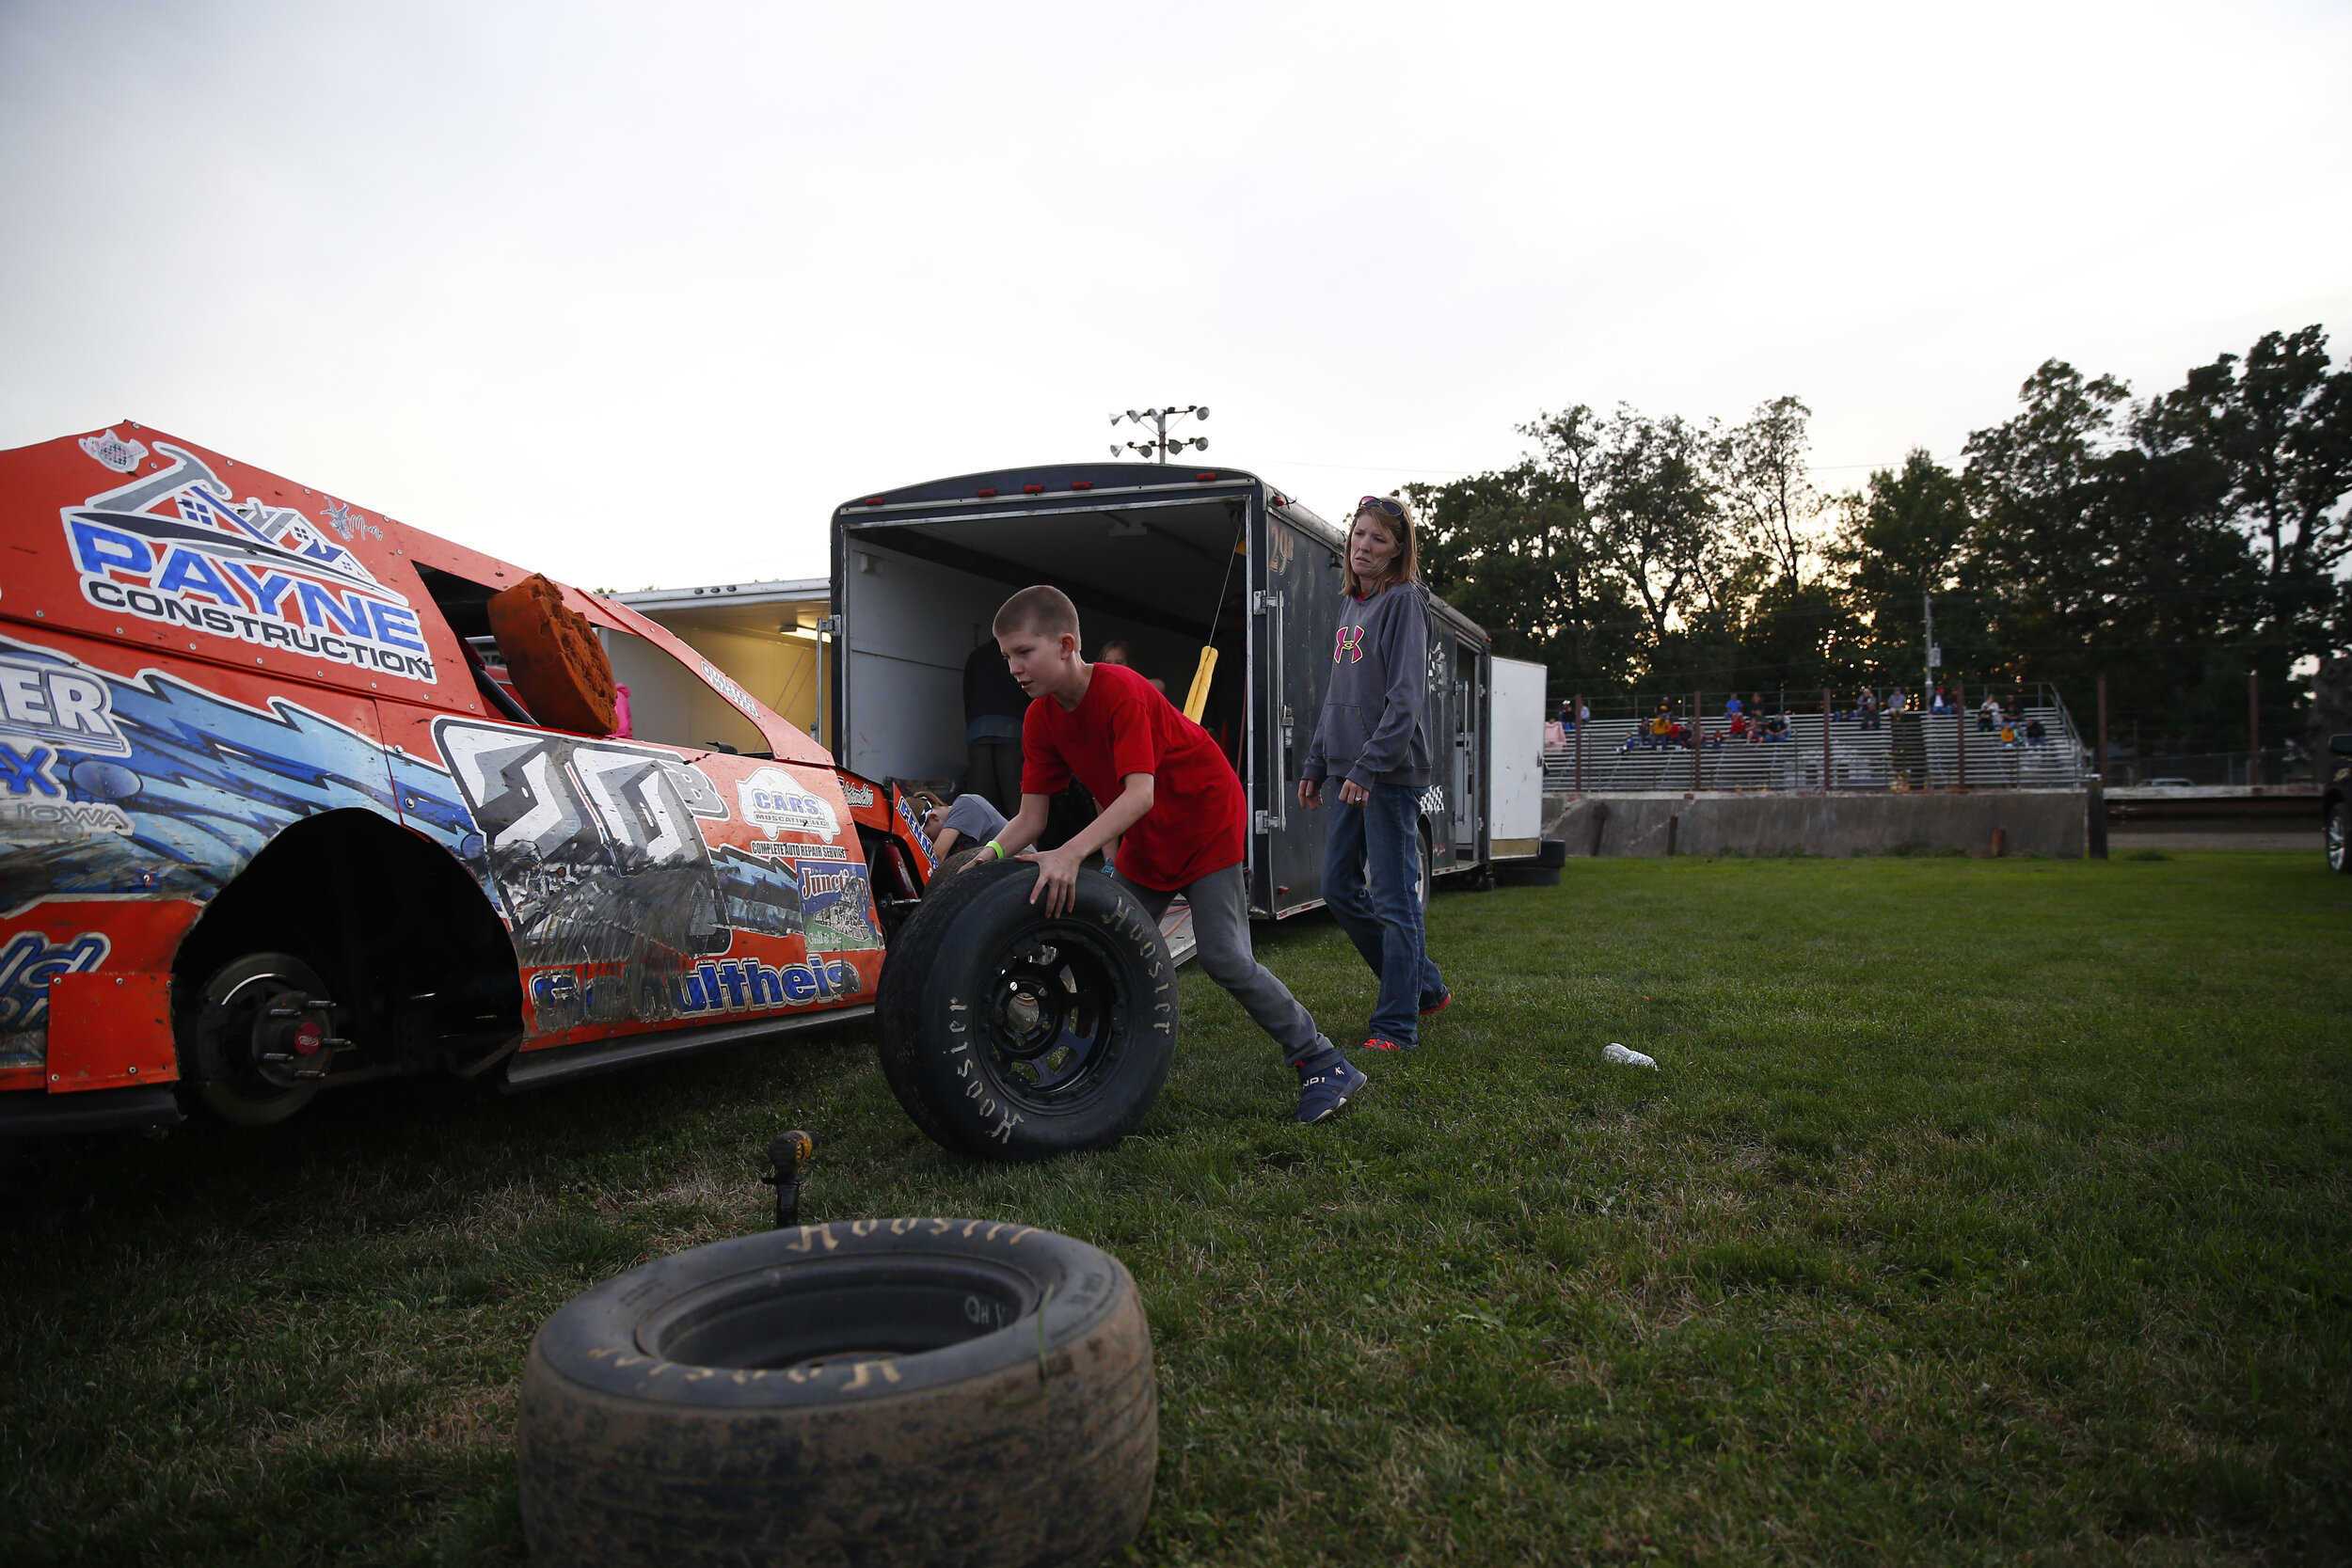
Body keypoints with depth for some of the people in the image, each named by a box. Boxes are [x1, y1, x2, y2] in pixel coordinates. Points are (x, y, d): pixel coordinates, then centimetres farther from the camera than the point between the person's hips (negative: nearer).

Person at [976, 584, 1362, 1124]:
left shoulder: (1121, 691, -28)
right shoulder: (1041, 720, -6)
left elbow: (1140, 792, -38)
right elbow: (1031, 817, -7)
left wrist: (1072, 853, -50)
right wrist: (992, 853, -28)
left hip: (1206, 822, -8)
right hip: (1145, 842, 8)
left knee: (1224, 958, -14)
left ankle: (1325, 1065, -3)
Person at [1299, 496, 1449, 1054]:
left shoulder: (1404, 601, -7)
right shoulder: (1351, 607, 17)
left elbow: (1407, 695, -16)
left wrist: (1370, 766, -22)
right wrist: (1315, 766, 17)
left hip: (1391, 772, -9)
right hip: (1353, 772, 9)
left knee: (1392, 899, -4)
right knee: (1340, 888, 11)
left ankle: (1396, 1026, 4)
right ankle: (1424, 987, 25)